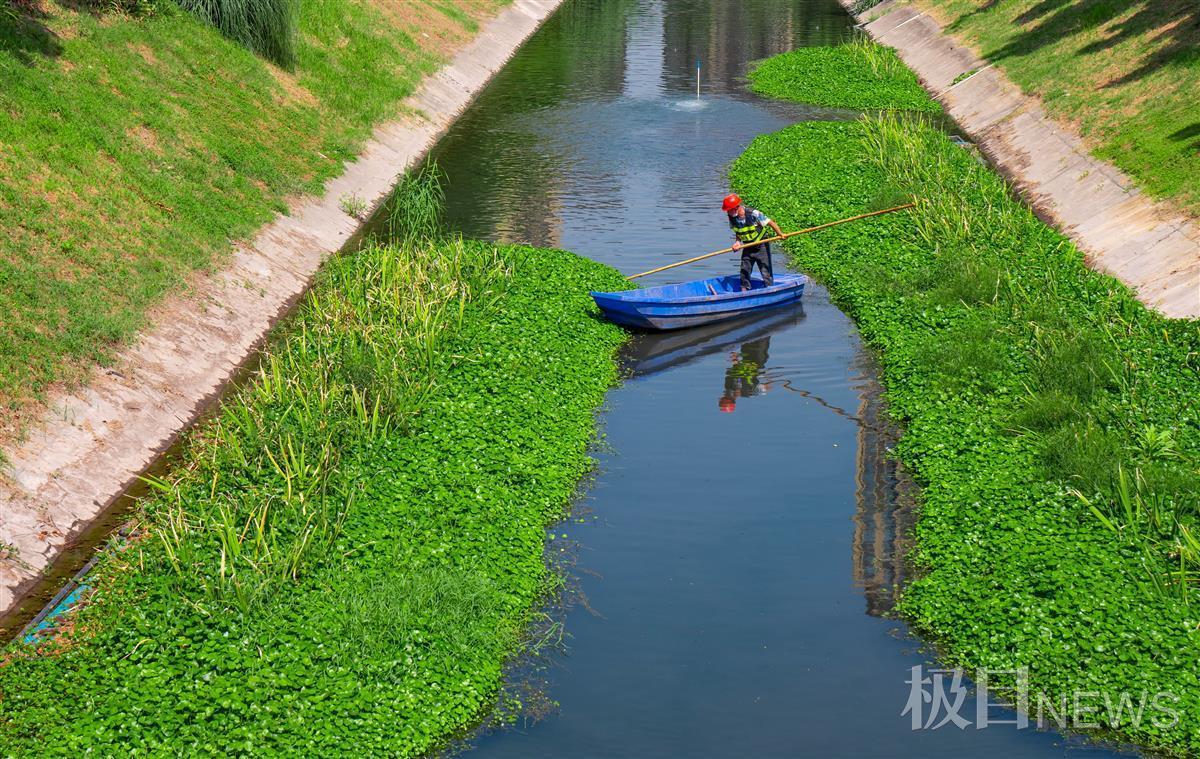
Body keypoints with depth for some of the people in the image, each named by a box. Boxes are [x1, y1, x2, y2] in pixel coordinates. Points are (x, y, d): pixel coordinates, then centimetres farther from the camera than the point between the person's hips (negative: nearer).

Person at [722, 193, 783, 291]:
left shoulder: (753, 213, -27)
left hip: (761, 246, -5)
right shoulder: (732, 217, -10)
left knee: (766, 271, -4)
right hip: (747, 246, 6)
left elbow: (770, 223, -22)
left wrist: (780, 234, -32)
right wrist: (737, 242, -13)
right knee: (744, 270, 7)